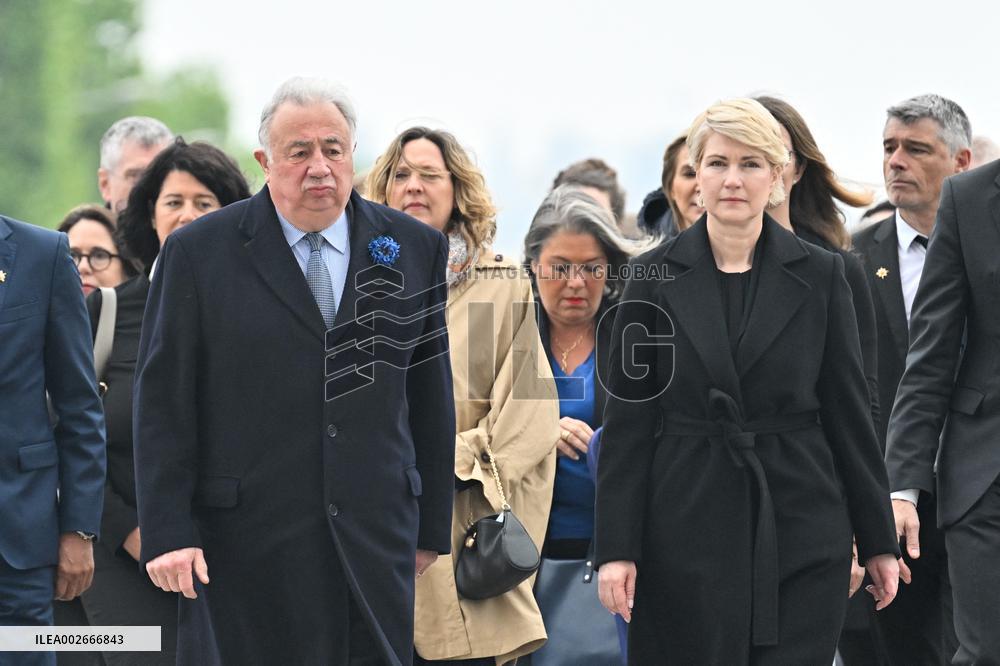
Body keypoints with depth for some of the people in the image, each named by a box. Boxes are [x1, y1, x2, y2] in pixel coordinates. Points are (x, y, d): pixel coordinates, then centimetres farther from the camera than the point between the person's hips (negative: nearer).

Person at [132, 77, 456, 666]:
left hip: (375, 539, 3)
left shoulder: (415, 249, 8)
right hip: (242, 543, -2)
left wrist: (433, 526, 12)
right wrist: (167, 532, -8)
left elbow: (432, 396, 13)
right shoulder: (199, 253, 0)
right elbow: (164, 402, -1)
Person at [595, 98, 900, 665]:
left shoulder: (820, 275, 3)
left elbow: (850, 411, 5)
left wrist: (878, 541, 5)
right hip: (687, 528, 0)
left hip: (800, 530, 0)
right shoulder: (656, 276, 2)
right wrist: (616, 548, -5)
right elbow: (628, 419, 1)